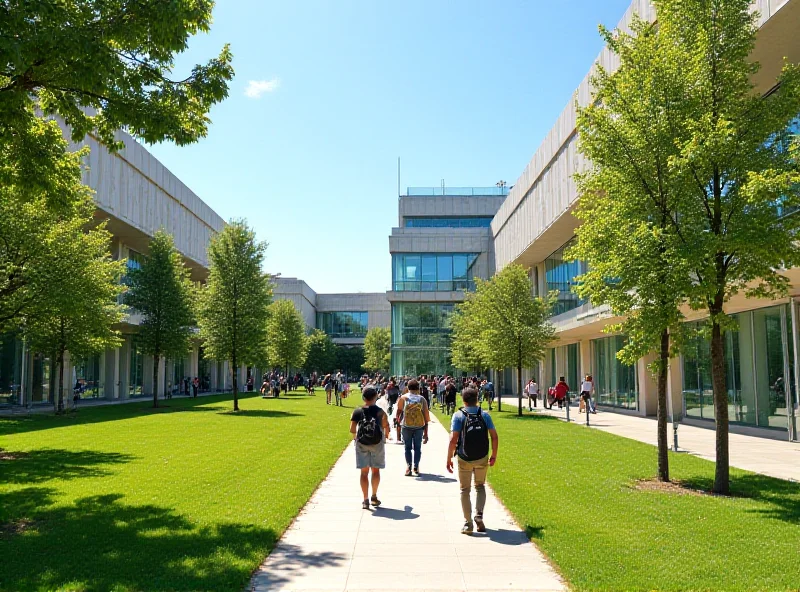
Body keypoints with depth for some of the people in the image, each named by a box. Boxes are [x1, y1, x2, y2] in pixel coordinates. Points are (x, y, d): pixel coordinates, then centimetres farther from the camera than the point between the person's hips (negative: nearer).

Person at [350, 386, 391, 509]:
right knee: (376, 470, 15)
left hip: (362, 444, 1)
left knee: (364, 472, 6)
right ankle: (374, 497, 20)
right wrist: (386, 435, 8)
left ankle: (366, 500, 4)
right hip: (377, 444, 0)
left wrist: (355, 436, 13)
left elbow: (352, 429, -8)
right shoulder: (380, 411, -8)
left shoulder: (357, 412, -5)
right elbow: (386, 426, -13)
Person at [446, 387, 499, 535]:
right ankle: (479, 515, 5)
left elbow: (453, 439, -15)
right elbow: (494, 436, -2)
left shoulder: (458, 416, -8)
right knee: (480, 486, 22)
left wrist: (449, 458, -7)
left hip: (464, 459, -2)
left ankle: (468, 523, 11)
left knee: (465, 490, 11)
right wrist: (494, 455, 10)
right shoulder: (484, 415, 0)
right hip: (482, 458, 2)